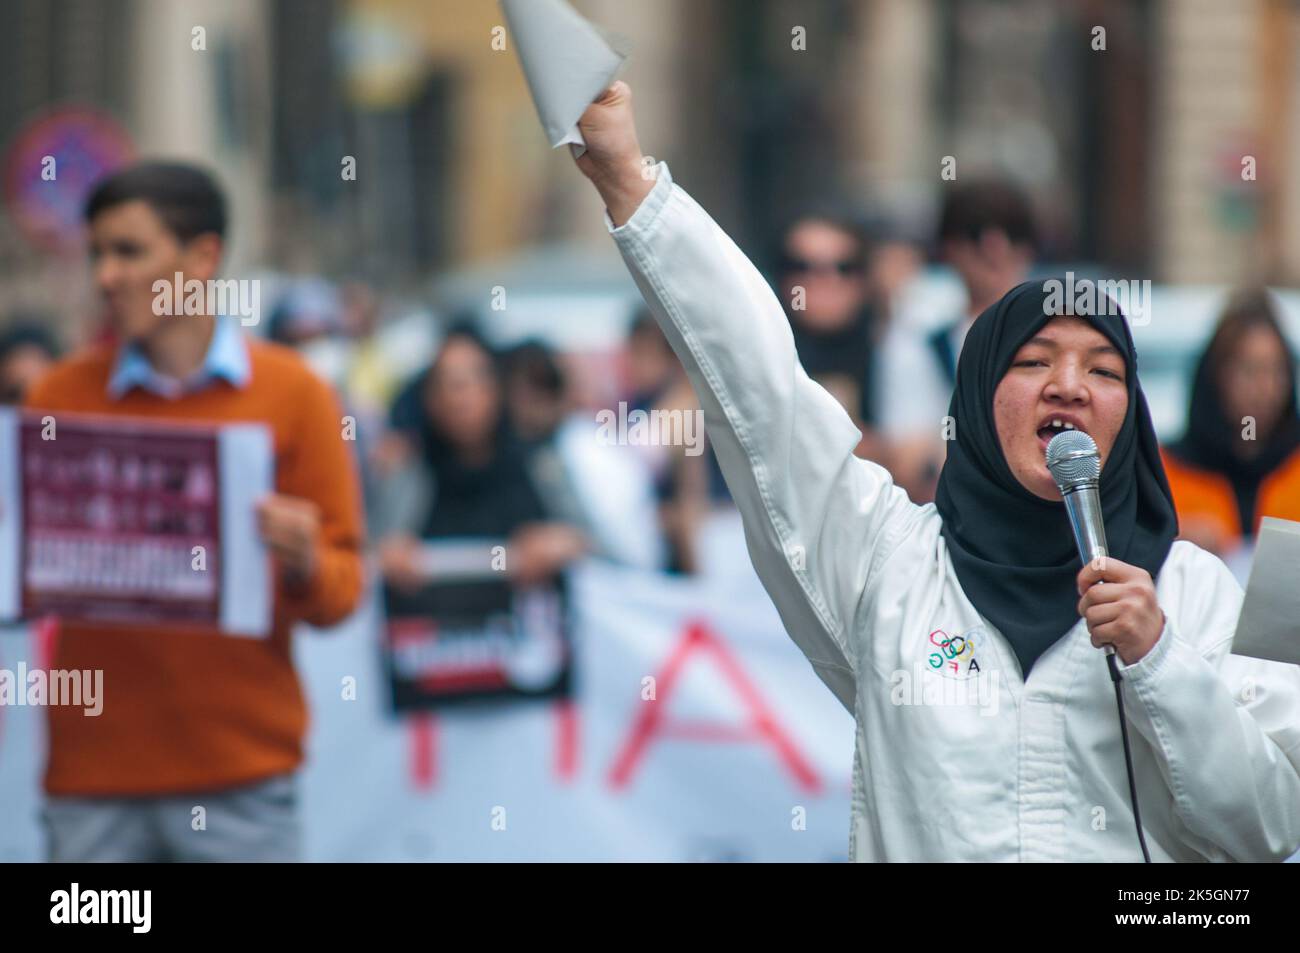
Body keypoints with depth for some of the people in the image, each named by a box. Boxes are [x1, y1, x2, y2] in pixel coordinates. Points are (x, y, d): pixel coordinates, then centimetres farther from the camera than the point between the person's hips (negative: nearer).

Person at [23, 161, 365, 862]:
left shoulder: (291, 394, 4)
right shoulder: (60, 396, 7)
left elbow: (339, 591, 4)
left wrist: (303, 567, -17)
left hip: (243, 771, -1)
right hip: (94, 771, 1)